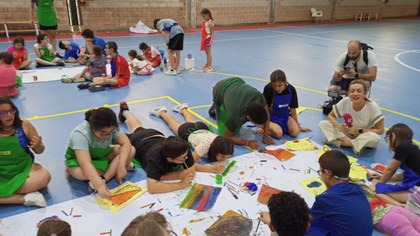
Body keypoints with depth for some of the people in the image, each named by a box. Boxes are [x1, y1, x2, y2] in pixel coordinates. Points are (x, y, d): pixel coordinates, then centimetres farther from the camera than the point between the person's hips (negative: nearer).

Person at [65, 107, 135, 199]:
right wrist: (99, 185, -54)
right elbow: (85, 164, -44)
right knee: (79, 173, -41)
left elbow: (126, 143, -24)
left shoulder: (112, 128, -22)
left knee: (131, 150, -20)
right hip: (77, 158, -4)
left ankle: (104, 178, -26)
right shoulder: (80, 134, -36)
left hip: (102, 155, 5)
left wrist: (121, 165, -38)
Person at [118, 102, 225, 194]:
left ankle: (125, 112, 60)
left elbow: (192, 171, -33)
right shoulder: (155, 158, -52)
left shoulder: (183, 150, -43)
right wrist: (181, 185, -63)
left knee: (138, 127, 35)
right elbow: (152, 187, -60)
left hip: (156, 136, 4)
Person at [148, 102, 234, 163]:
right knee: (173, 124, 29)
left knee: (191, 122, 39)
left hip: (203, 128, 4)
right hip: (188, 132, -4)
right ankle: (162, 112, 57)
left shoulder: (223, 149, -37)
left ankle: (183, 109, 67)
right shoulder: (205, 144, -50)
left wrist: (225, 158, -33)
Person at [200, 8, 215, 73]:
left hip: (208, 38, -9)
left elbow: (212, 32, -18)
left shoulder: (210, 22, -16)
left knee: (208, 52, -4)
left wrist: (211, 40, -26)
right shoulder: (204, 21, 10)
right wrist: (203, 39, 16)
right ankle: (207, 65, 27)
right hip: (204, 38, 9)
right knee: (207, 52, 16)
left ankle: (209, 67, 0)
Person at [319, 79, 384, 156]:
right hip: (348, 132, 4)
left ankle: (344, 142, -18)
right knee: (323, 124, -16)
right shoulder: (345, 102, -17)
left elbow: (380, 130, -16)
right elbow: (331, 116, -3)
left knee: (375, 138, -38)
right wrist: (338, 126, -24)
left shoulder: (373, 107, -22)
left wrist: (359, 130, -27)